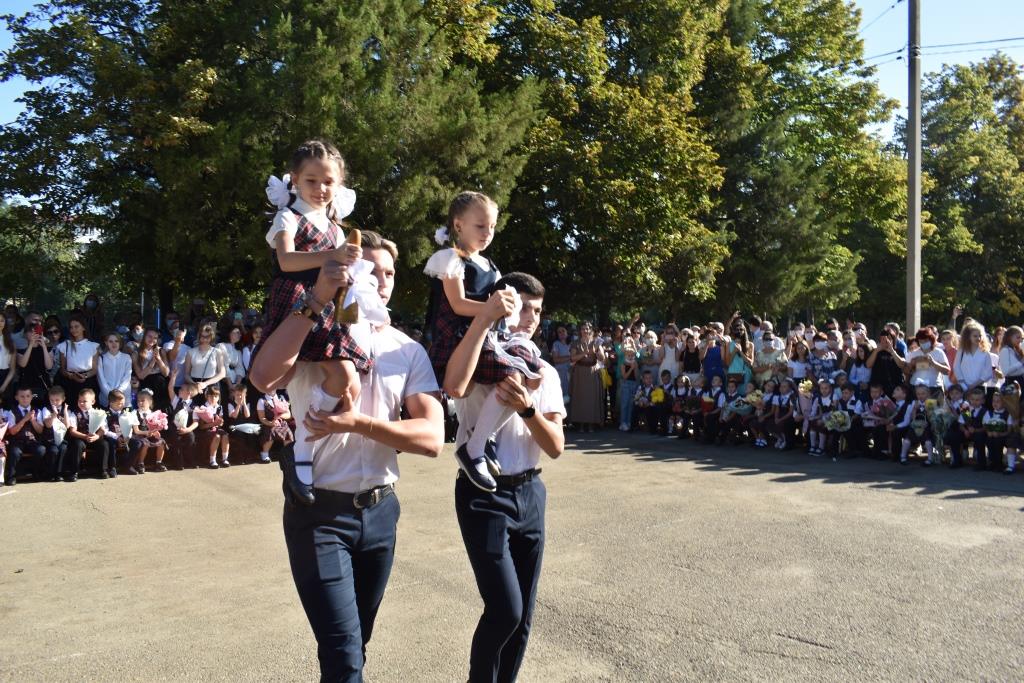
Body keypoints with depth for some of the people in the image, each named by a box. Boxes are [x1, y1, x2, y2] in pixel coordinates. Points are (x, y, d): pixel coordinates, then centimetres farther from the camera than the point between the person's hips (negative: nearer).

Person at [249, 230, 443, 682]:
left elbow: (431, 438, -9)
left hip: (379, 510, 4)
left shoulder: (409, 351, 2)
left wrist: (358, 423, -22)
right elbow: (263, 378, -28)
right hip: (319, 511, -4)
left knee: (355, 643, 21)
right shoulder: (313, 334, -6)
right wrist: (316, 300, -26)